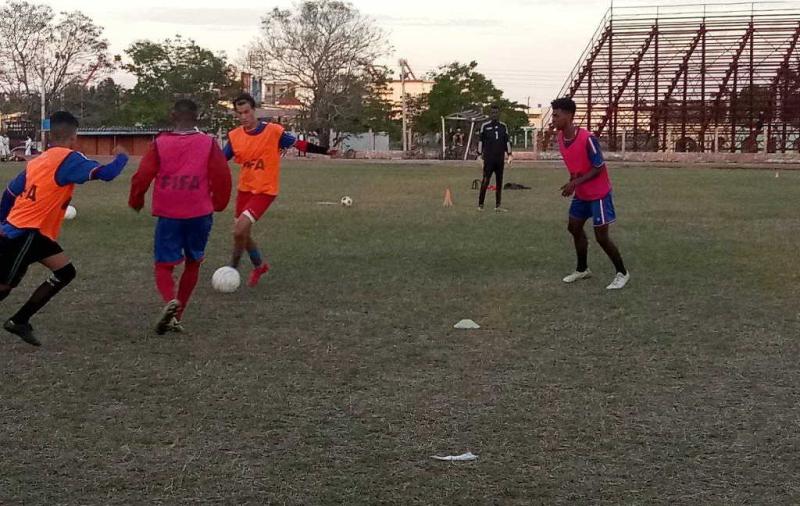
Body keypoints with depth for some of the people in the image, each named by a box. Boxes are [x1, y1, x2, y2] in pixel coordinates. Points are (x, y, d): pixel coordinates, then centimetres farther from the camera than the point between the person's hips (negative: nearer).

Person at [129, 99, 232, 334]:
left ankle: (170, 301, -25)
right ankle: (177, 317, 17)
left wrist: (136, 202, 14)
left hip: (168, 214, -1)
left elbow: (142, 177, -4)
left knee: (164, 265, 6)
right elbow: (222, 176, -3)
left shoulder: (160, 143, -2)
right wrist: (218, 204, 15)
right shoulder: (208, 143, -1)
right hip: (200, 213, 1)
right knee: (193, 263, 19)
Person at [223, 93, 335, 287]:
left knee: (240, 230, -19)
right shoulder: (234, 136, -3)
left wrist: (325, 150, -10)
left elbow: (299, 145, -4)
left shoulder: (273, 131, -13)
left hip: (265, 190, -5)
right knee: (243, 233, 14)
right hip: (244, 189, 5)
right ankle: (259, 265, 41)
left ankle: (233, 269, 1)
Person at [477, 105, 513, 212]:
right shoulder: (485, 126, 1)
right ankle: (480, 204, -2)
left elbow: (507, 141, 14)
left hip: (500, 158, 4)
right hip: (488, 158, -4)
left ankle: (498, 205, 10)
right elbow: (480, 141, 3)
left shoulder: (503, 126, 11)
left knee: (499, 182, 6)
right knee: (485, 181, -7)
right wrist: (479, 154, -2)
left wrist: (509, 154, 9)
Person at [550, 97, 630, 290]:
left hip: (598, 194, -8)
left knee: (601, 236, -6)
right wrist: (572, 182, -1)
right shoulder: (561, 137, -2)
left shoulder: (587, 138, -28)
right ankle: (582, 269, 31)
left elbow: (599, 168, -23)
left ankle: (622, 273, 11)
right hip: (581, 194, 8)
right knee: (574, 227, 14)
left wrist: (575, 182, -27)